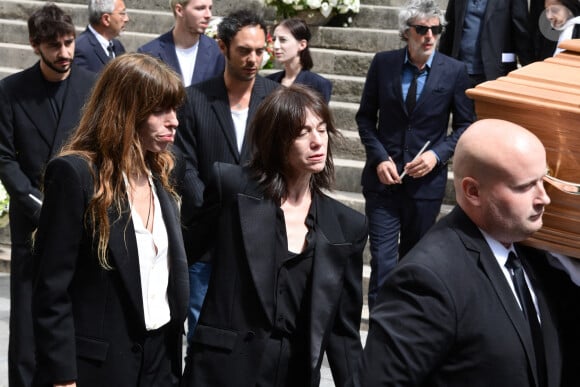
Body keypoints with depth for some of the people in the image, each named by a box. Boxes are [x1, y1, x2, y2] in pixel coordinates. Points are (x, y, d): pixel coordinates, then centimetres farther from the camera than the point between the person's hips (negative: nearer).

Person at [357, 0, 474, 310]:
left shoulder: (454, 71, -4)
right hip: (383, 177, 0)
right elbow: (366, 117, 5)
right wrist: (379, 158, -9)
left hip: (426, 179, 0)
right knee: (382, 260, -6)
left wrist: (438, 154, -12)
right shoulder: (383, 63, -2)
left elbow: (465, 125, 3)